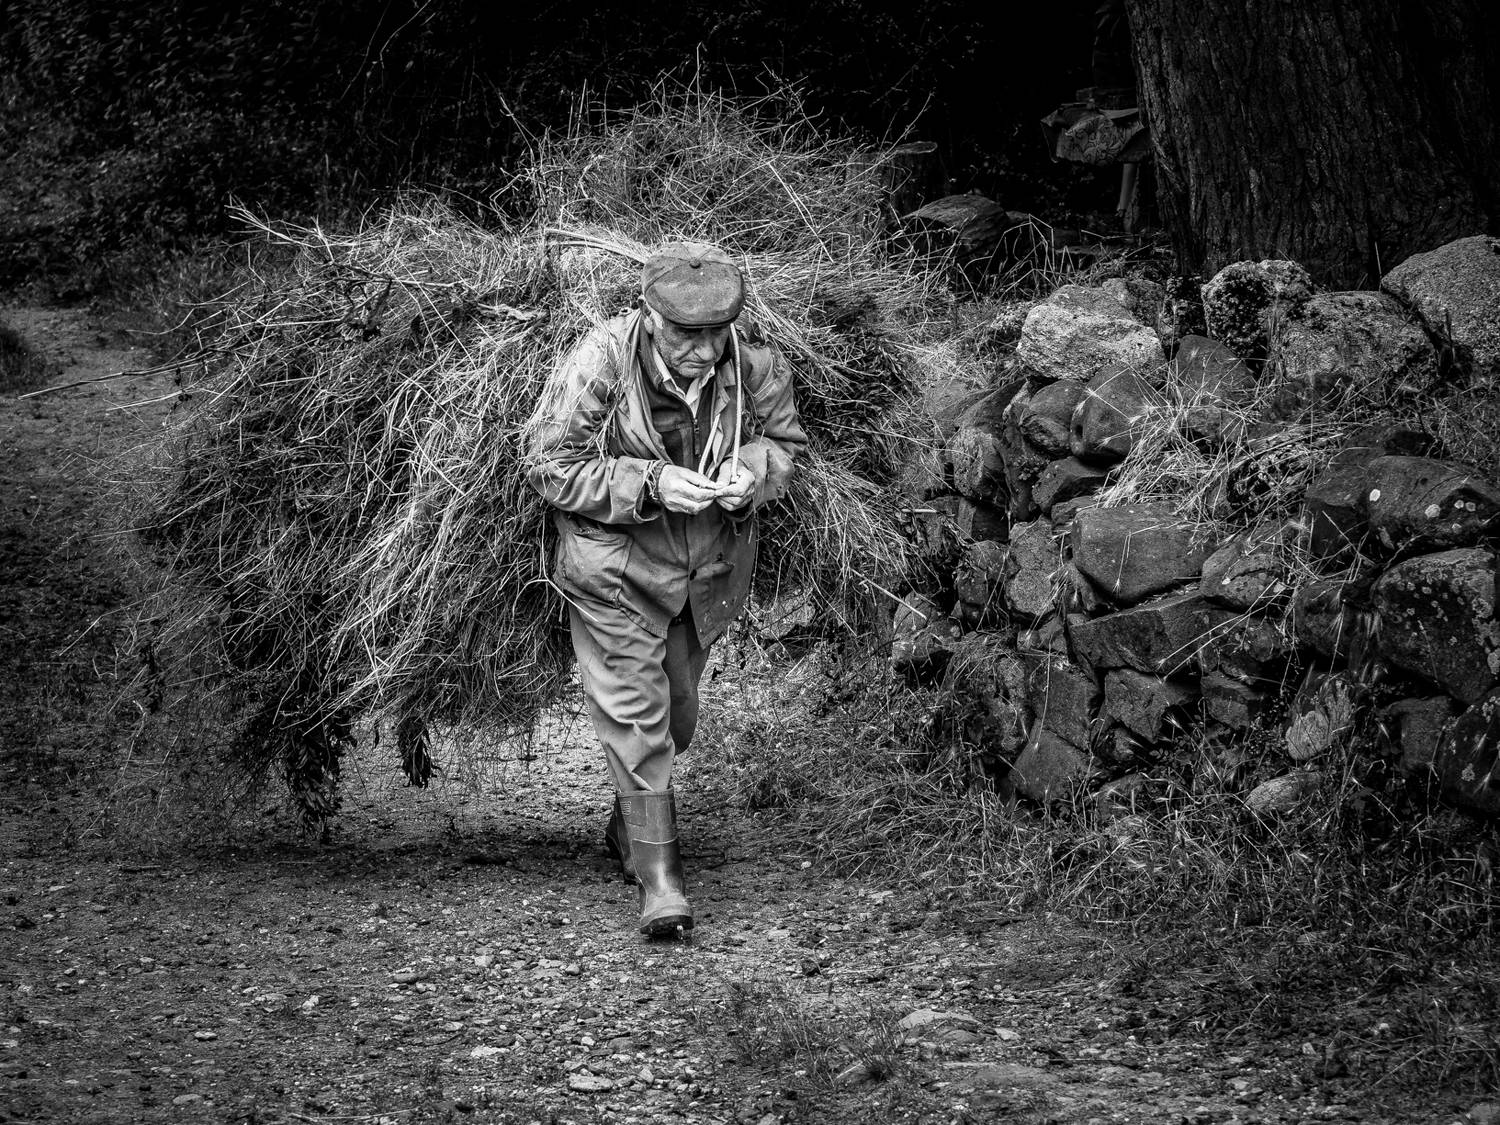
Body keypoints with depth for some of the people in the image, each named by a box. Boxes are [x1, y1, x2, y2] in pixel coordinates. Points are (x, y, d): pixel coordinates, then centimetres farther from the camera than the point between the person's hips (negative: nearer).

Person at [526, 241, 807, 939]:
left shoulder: (755, 365, -13)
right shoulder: (598, 364, -24)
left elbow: (786, 441, 4)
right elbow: (550, 465, -17)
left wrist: (752, 468, -20)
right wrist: (650, 484, -28)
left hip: (710, 566, 4)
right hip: (615, 571, -4)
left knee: (678, 712, 18)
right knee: (633, 714, -10)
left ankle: (627, 827, 43)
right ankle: (658, 876, -5)